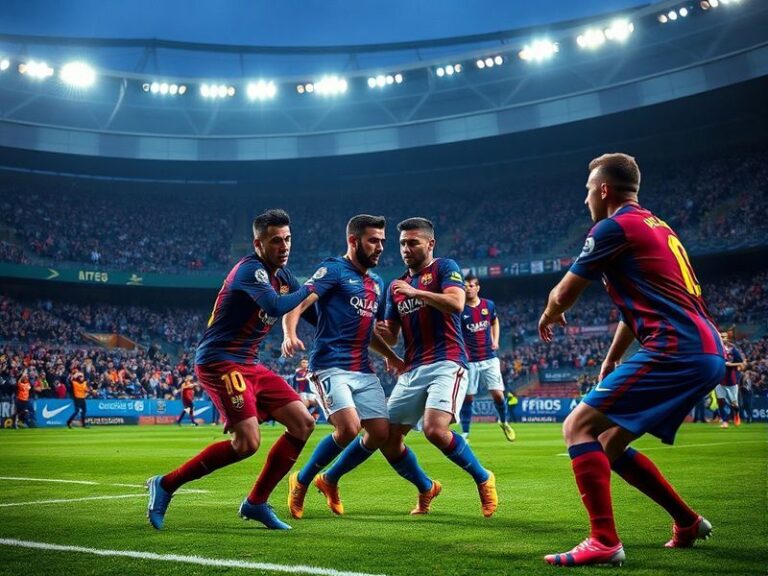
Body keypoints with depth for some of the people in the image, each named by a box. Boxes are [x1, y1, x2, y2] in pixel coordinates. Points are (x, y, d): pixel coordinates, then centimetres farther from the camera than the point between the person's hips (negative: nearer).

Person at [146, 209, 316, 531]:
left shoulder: (282, 275, 12)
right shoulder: (251, 269, -15)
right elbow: (276, 307, -32)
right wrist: (309, 289, -16)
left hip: (248, 365, 9)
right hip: (219, 362, -9)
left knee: (303, 424, 1)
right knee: (248, 442, -20)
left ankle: (256, 502, 10)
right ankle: (165, 485, -2)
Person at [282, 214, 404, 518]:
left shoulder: (377, 283, 18)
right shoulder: (333, 269, -4)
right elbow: (296, 304, -15)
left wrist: (391, 356, 12)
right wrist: (290, 335, -34)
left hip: (364, 371, 8)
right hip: (330, 366, -7)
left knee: (381, 432, -1)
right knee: (349, 428, -22)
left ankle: (330, 479, 23)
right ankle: (301, 481, 4)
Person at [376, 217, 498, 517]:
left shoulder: (444, 268, 2)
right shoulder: (396, 286, 19)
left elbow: (456, 303, -17)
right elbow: (392, 338, 19)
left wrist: (415, 292, -18)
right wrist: (381, 331, -4)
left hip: (446, 363, -7)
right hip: (412, 369, 7)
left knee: (435, 429, -27)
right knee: (388, 439, 1)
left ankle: (483, 478, -1)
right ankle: (427, 488, 25)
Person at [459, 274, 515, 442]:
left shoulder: (489, 305, 3)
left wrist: (495, 341, 9)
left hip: (489, 358, 2)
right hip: (469, 360, -2)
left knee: (498, 394, -2)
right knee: (468, 397, 0)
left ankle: (504, 422, 26)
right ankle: (465, 433, 13)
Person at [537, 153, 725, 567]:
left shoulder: (614, 227, -4)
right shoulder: (655, 226, 24)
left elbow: (564, 295, 2)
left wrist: (548, 316, 25)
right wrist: (609, 364, 36)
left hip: (676, 350, -9)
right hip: (706, 352, 9)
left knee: (578, 427, -10)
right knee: (610, 444, 17)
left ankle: (604, 542, -15)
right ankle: (688, 523, 27)